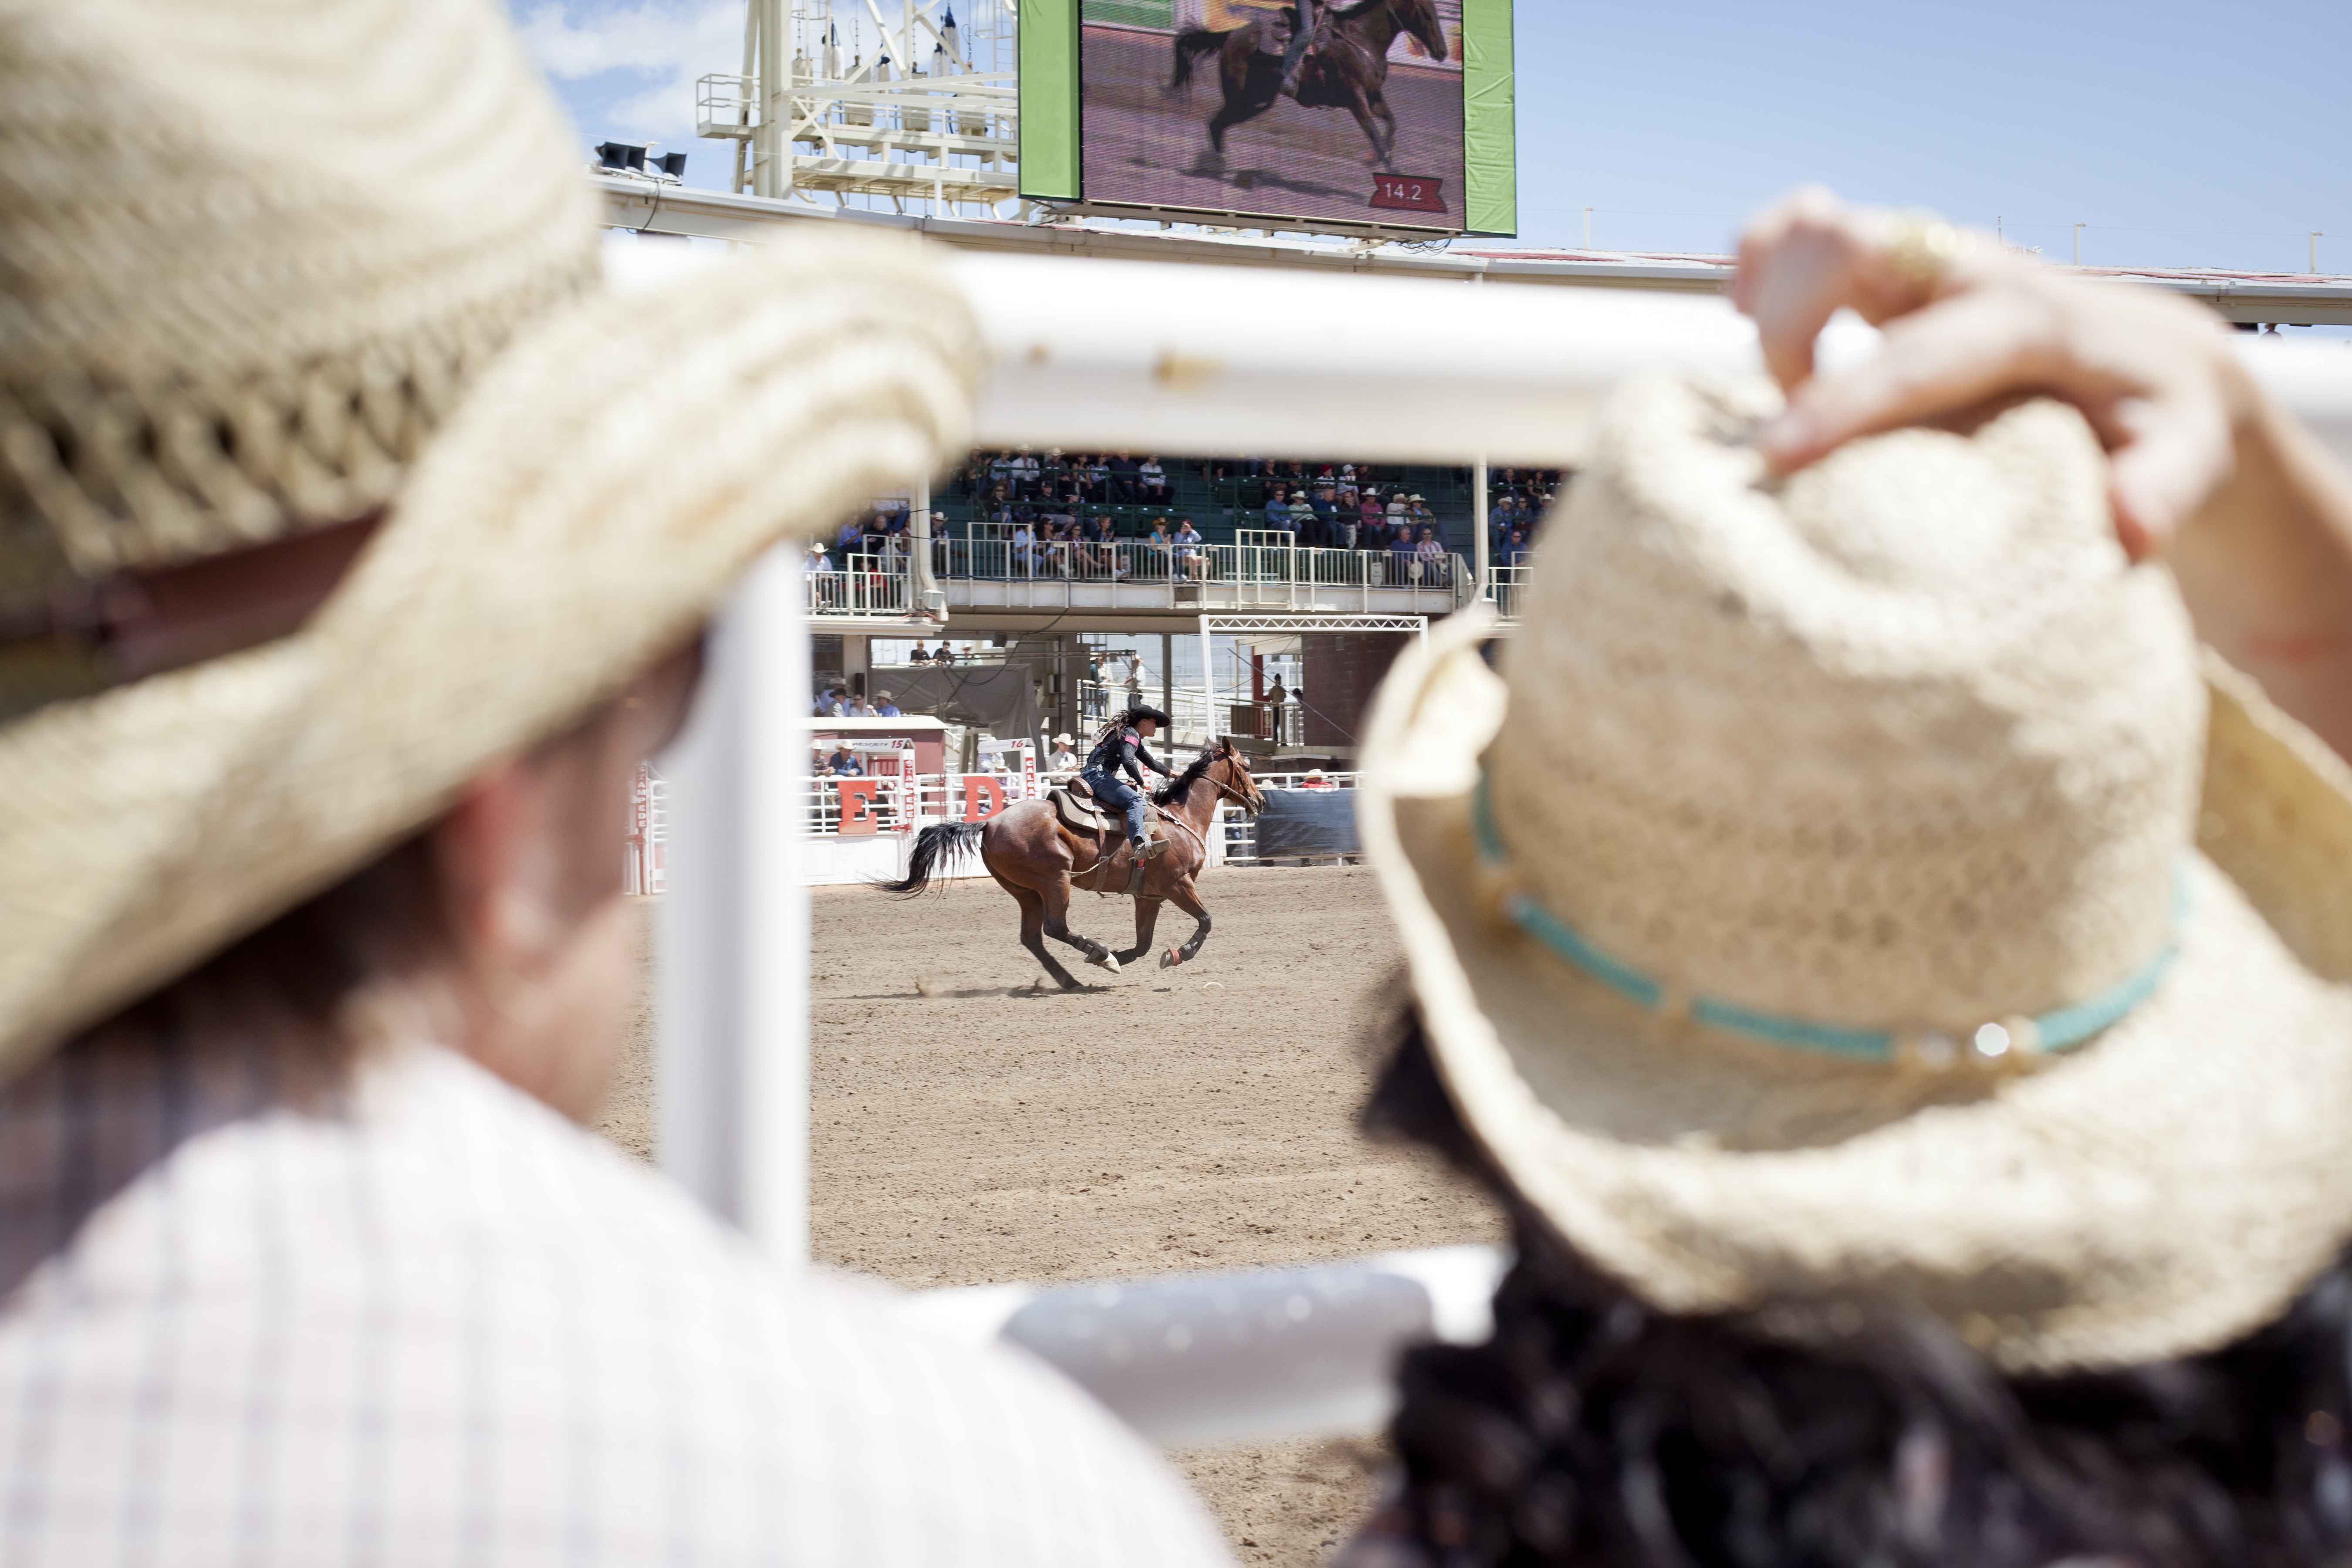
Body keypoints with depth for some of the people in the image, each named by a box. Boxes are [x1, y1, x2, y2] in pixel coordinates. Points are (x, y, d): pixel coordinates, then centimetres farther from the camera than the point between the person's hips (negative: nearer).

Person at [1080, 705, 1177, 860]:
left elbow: (1151, 762, 41)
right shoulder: (1130, 733, -5)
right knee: (1136, 801, -31)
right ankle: (1139, 845, -57)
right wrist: (1141, 783, -9)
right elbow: (1128, 762, -20)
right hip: (1097, 776, -11)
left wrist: (1170, 773, 46)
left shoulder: (1135, 737, 26)